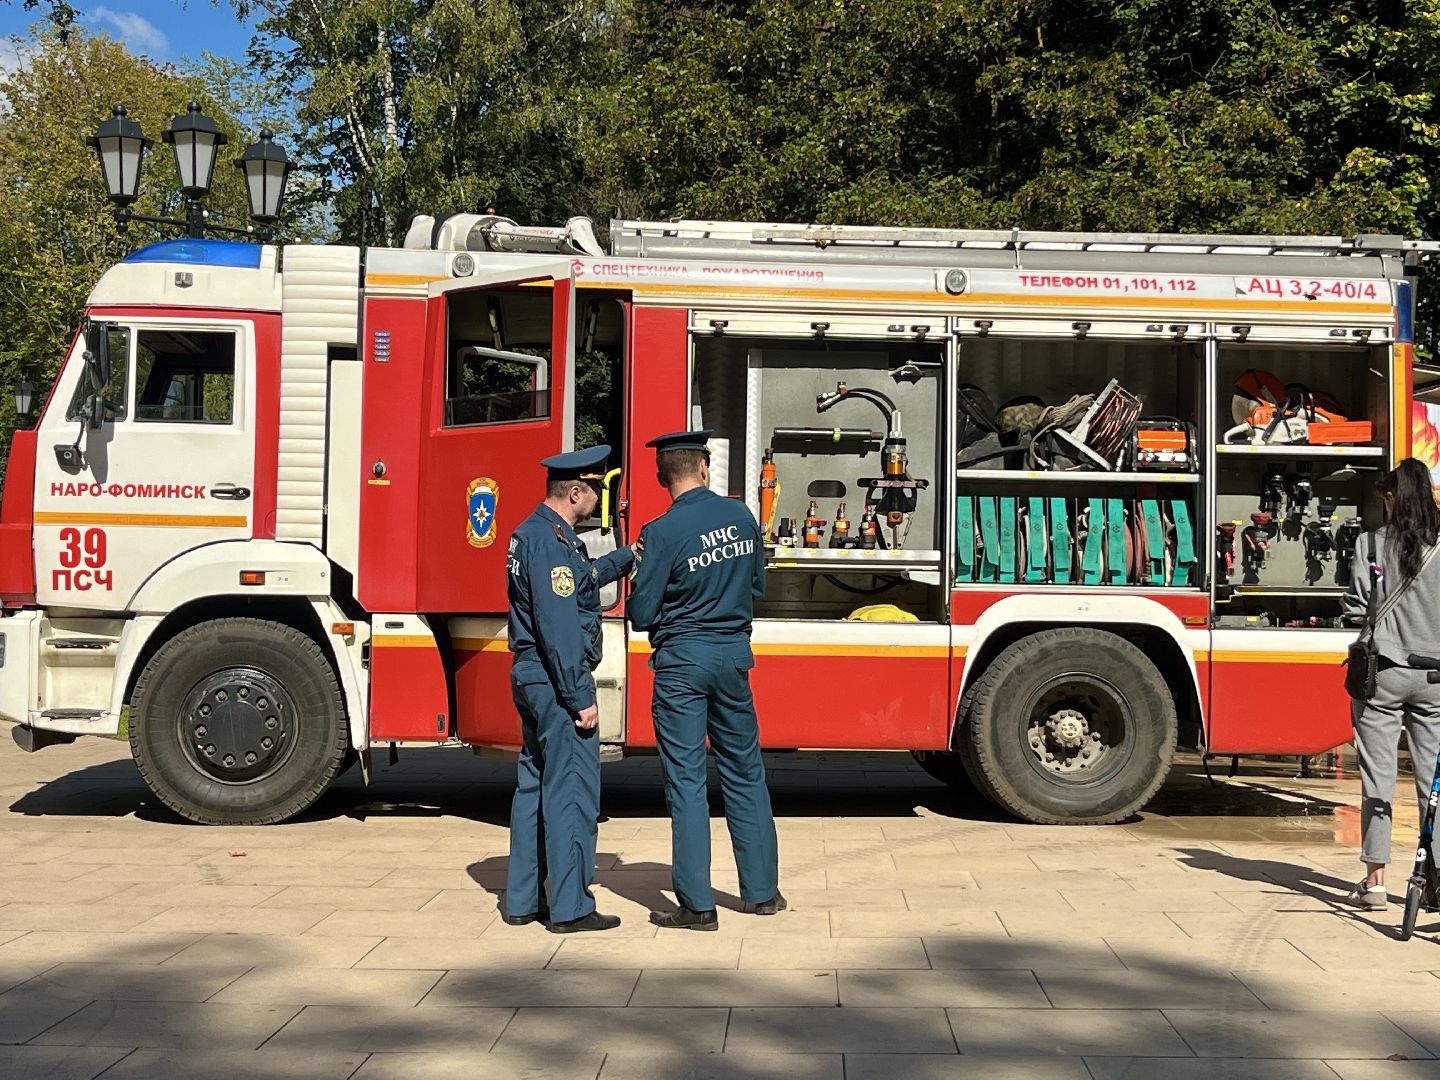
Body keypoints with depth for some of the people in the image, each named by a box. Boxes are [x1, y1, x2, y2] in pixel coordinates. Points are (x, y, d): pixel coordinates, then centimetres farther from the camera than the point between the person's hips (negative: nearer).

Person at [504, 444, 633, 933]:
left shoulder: (531, 532, 14)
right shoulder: (552, 541, -18)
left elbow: (583, 579, 31)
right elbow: (560, 628, -23)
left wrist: (628, 557, 37)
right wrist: (580, 699, -21)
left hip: (529, 676, 11)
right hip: (556, 680, -11)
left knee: (535, 785, 14)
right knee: (572, 791, -5)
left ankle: (522, 900, 21)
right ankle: (570, 907, 0)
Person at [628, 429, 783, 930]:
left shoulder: (663, 532, -14)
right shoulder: (741, 516, 0)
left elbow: (641, 614, -10)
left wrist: (639, 578, 10)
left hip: (681, 661, -4)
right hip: (733, 653, 4)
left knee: (686, 780, 1)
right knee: (744, 771, 15)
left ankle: (697, 905, 4)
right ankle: (762, 890, 24)